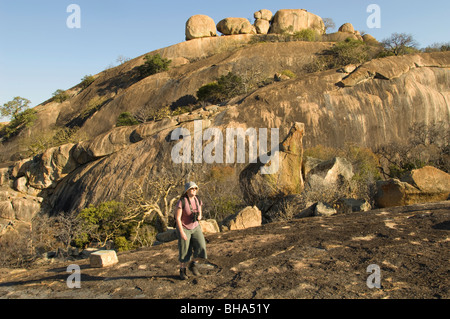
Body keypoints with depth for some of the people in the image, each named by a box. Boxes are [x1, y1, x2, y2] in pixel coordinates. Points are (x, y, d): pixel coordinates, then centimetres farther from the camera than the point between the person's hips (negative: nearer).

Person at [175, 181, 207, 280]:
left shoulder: (198, 201, -3)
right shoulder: (181, 202, -21)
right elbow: (177, 218, -19)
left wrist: (199, 217, -17)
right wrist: (182, 233, -22)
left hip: (195, 228, 4)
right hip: (183, 228, -4)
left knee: (201, 247, -12)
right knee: (184, 252, 1)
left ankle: (193, 265, 12)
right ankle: (182, 271, 25)